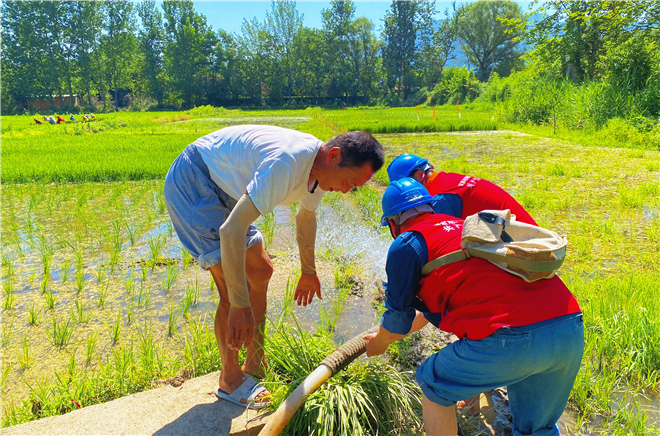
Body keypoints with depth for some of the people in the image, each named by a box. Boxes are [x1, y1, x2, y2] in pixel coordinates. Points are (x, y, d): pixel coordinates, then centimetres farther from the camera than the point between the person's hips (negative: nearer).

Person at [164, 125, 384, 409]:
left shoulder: (319, 169, -4)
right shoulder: (287, 162, -35)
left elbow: (306, 217, 16)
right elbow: (231, 230, -38)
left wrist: (308, 271, 27)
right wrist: (240, 305, -34)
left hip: (222, 189, 10)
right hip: (191, 181, -9)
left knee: (260, 272, 10)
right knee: (235, 289, -14)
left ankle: (255, 364, 25)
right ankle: (230, 379, 7)